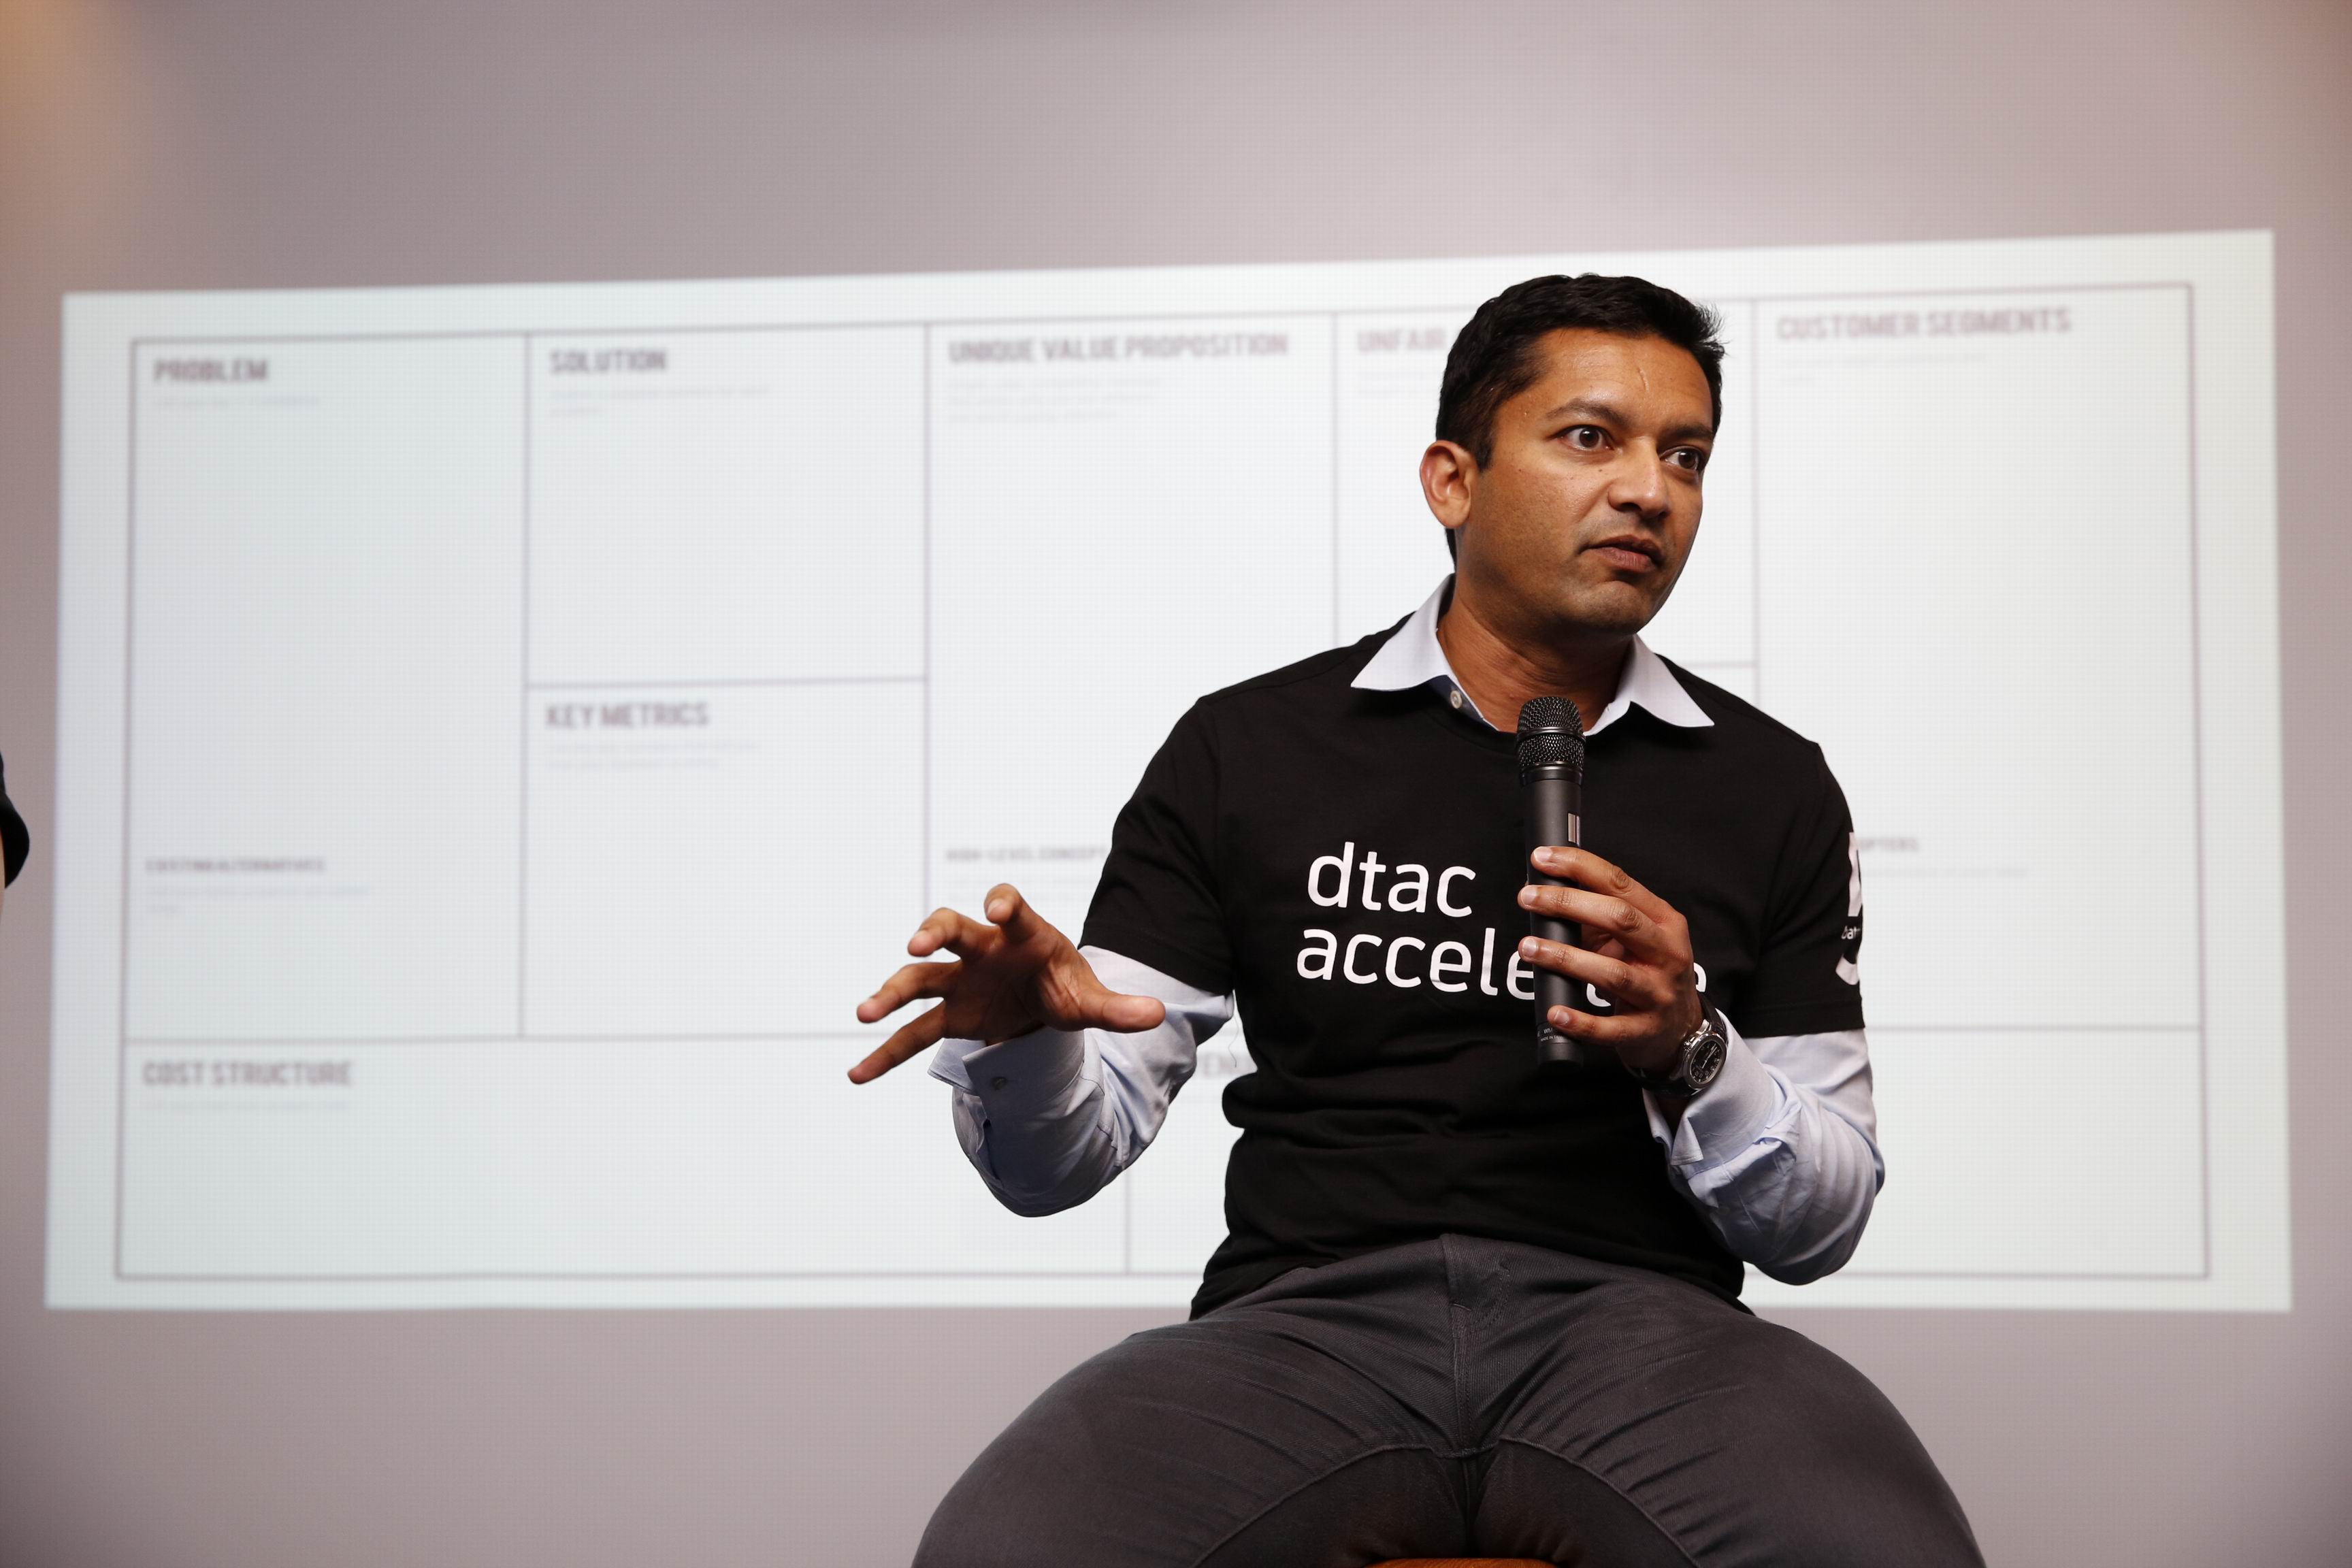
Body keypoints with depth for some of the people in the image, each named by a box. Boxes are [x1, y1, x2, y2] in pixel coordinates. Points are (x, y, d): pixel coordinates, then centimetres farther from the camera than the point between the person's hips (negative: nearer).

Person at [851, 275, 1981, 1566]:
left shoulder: (1772, 790, 13)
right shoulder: (1244, 751, 10)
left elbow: (1819, 1228, 13)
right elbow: (1061, 1163, 9)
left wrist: (1693, 1054, -7)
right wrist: (1019, 1035, -15)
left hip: (1635, 1319, 1)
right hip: (1308, 1314, -1)